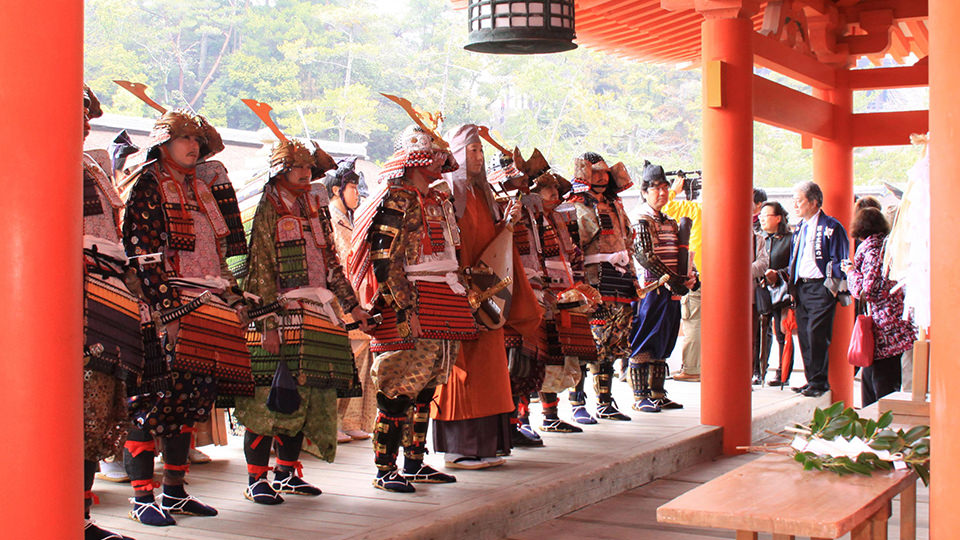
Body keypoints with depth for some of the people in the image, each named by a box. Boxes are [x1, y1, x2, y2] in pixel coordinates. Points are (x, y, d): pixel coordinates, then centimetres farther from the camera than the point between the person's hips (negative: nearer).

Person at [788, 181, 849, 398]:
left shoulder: (831, 227, -6)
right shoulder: (799, 229, 17)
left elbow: (840, 259, -7)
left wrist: (832, 286, -11)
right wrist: (792, 284, 15)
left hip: (820, 288, -7)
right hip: (801, 288, 7)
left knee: (816, 333, -12)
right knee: (804, 333, 6)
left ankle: (819, 382, -5)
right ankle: (812, 380, 14)